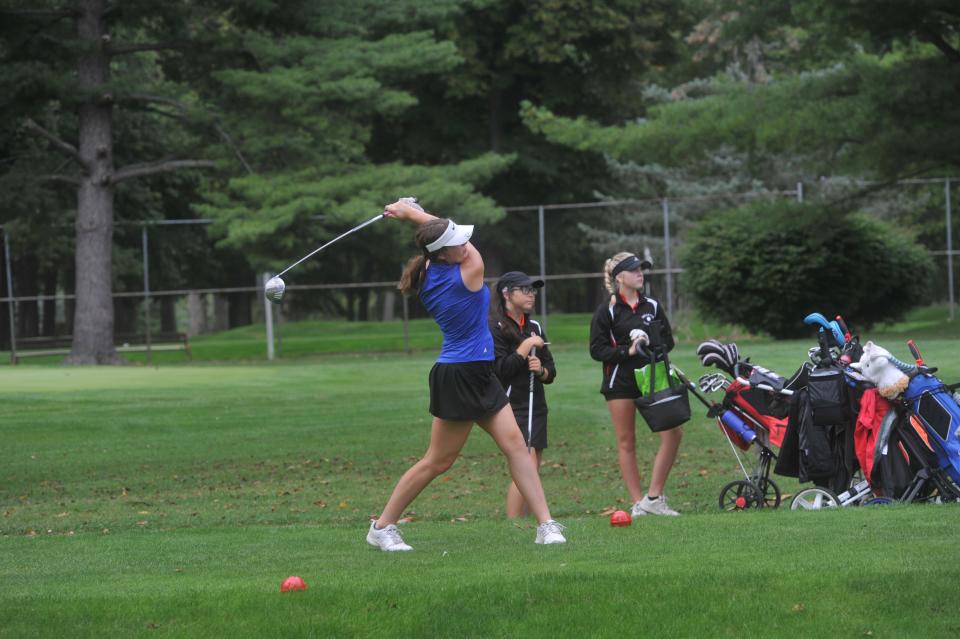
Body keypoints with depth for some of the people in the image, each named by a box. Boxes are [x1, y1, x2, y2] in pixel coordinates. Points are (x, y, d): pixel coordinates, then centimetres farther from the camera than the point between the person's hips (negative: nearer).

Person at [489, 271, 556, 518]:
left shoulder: (534, 327, 15)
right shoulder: (495, 328, -7)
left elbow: (551, 372, 18)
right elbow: (499, 370, -17)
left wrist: (542, 370, -4)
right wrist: (525, 348, -16)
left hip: (536, 406, 8)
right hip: (512, 407, -8)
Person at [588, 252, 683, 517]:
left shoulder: (652, 306, 10)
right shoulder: (607, 311, -2)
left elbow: (668, 339, 15)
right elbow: (597, 350, -5)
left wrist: (656, 350, -6)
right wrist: (627, 351, -17)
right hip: (620, 382, -4)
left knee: (673, 433, -8)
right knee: (626, 442, 0)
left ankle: (653, 498, -2)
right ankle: (638, 503, 6)